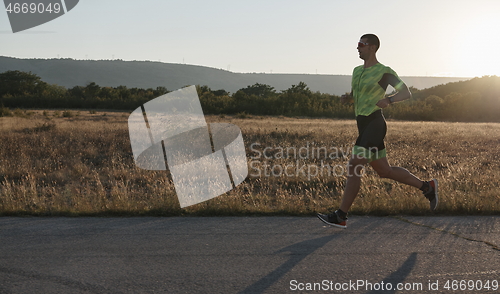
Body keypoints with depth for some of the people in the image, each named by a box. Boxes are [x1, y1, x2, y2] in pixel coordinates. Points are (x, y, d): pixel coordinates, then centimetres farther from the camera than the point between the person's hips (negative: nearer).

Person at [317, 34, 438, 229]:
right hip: (363, 125, 9)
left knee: (353, 169, -13)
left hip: (374, 124, -9)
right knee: (385, 172, 14)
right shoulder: (358, 70, 17)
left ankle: (340, 217, -8)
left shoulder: (384, 71, -6)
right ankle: (427, 187, 28)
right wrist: (346, 98, 5)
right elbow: (354, 95, 29)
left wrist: (388, 100, -25)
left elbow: (406, 93, -6)